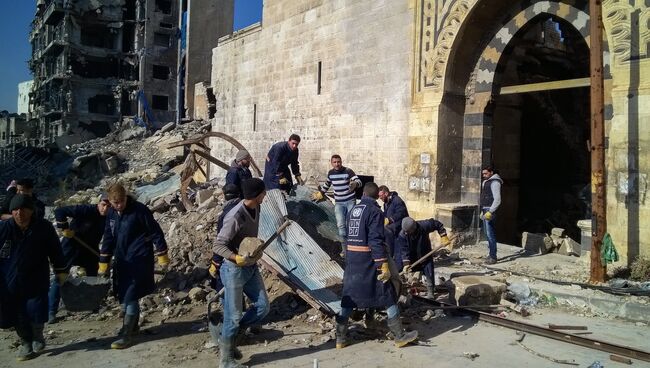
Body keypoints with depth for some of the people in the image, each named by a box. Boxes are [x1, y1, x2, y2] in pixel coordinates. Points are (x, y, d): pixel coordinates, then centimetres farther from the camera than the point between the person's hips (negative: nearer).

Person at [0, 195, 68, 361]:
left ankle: (37, 337, 31)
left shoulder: (44, 228, -11)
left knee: (36, 313, 0)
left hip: (36, 281, -1)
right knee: (18, 316, 10)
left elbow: (55, 251, 1)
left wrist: (61, 272, 6)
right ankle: (25, 343, 33)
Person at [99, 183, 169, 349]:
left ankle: (126, 335, -1)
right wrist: (103, 263, 14)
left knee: (130, 297, -8)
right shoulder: (111, 214, 5)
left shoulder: (139, 210, -15)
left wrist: (162, 256, -8)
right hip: (121, 261, 7)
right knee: (124, 296, 15)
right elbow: (108, 238, 14)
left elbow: (155, 232, -10)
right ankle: (131, 325, 35)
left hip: (139, 261, -7)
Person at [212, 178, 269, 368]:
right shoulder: (235, 217, -25)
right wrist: (237, 258, -34)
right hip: (234, 270, -8)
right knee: (234, 315, 3)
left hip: (251, 267, 8)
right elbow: (217, 246, -23)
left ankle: (228, 334, 27)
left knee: (263, 306, 10)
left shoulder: (256, 208, -1)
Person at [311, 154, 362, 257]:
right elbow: (327, 184, 23)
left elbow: (359, 181, -25)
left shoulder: (348, 171, -11)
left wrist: (355, 184, -47)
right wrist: (321, 192, 30)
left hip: (350, 201, -2)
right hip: (338, 203, 2)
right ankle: (345, 248, -4)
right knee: (341, 225, -11)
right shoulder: (330, 173, 1)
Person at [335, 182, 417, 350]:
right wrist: (384, 265, -18)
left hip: (351, 258, 7)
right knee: (387, 296, 5)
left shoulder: (354, 209, 11)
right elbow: (376, 241, -18)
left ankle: (341, 338, 16)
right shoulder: (374, 211, -11)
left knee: (349, 296, 12)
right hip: (368, 260, -7)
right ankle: (400, 336, 13)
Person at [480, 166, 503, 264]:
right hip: (485, 210, 10)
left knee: (490, 234, -10)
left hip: (490, 210, -10)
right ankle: (491, 254, 21)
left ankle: (493, 257, -7)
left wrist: (490, 212, -22)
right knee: (487, 233, 13)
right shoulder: (486, 182, 17)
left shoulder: (494, 182, -12)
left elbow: (497, 200, -18)